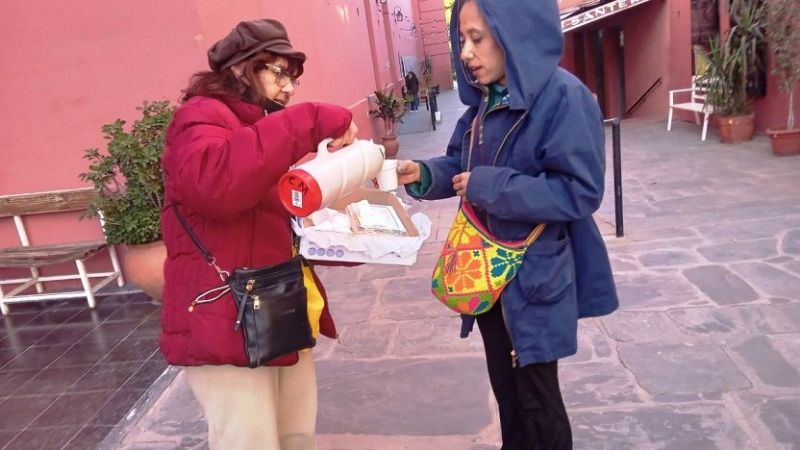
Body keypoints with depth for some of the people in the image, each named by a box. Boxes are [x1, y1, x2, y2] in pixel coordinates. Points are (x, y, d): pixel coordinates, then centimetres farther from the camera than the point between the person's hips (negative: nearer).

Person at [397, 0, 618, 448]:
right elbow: (461, 164, 11)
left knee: (537, 395, 12)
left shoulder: (563, 97, -20)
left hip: (536, 276, -7)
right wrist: (424, 174, -10)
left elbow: (581, 192, -25)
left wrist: (489, 187, -24)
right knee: (505, 386, 23)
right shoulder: (485, 100, 3)